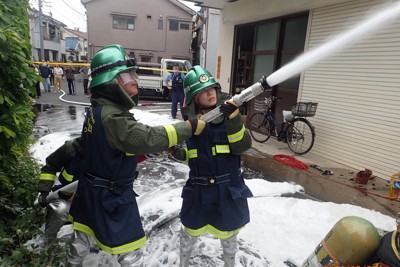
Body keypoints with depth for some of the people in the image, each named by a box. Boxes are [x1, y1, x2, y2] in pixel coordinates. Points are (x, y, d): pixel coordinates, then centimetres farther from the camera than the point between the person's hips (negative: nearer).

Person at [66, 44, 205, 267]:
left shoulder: (99, 108, 1)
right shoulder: (112, 116, -30)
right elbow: (148, 138, -39)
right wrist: (189, 127, -32)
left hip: (92, 189, 9)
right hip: (112, 197, -9)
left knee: (84, 236, 32)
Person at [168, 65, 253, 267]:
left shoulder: (228, 115, -9)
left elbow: (242, 146, -20)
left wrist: (234, 120, -34)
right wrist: (177, 152, -10)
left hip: (229, 189, -1)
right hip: (199, 190, 2)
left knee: (228, 234, 21)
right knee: (190, 232, 21)